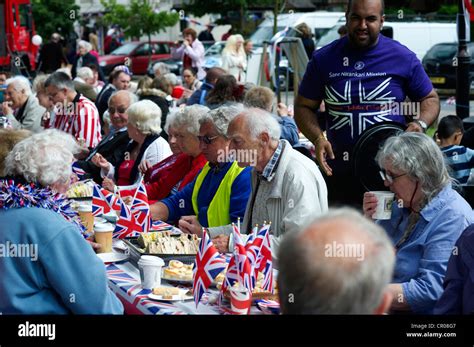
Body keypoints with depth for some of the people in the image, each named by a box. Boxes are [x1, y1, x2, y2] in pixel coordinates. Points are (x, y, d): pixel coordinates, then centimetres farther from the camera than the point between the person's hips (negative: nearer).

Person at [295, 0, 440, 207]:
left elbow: (430, 99, 12)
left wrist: (420, 124, -10)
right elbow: (303, 107, 10)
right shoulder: (324, 59, 4)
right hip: (339, 174, 1)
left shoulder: (403, 58, 2)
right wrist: (318, 139, -9)